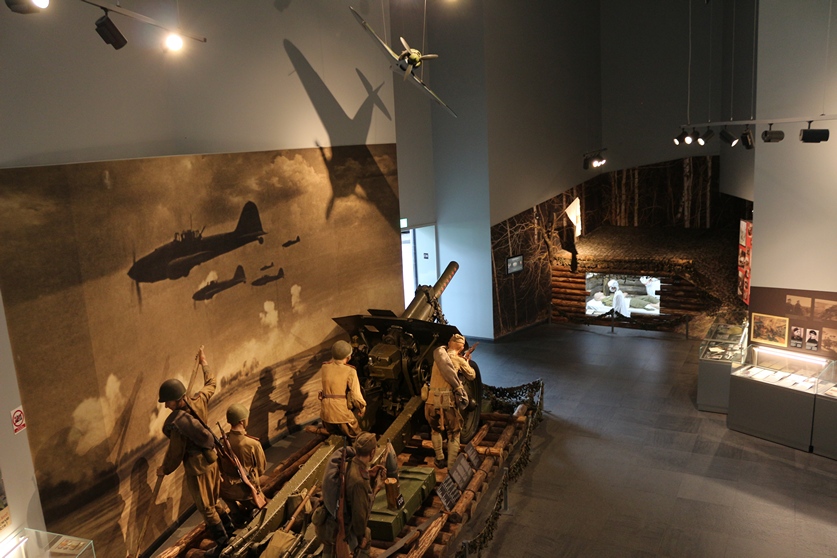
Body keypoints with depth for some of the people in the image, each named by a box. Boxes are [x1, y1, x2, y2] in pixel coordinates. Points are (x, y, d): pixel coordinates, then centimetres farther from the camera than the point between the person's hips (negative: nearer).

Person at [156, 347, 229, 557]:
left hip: (196, 467, -8)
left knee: (205, 507, 10)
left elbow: (175, 452, -18)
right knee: (214, 499, 27)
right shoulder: (198, 402, -12)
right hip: (211, 459, 8)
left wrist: (164, 469, 2)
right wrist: (204, 363, 24)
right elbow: (211, 384, 10)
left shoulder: (177, 423, -31)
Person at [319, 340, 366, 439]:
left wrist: (333, 360, 17)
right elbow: (356, 395, -14)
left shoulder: (324, 368, -1)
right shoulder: (350, 371, -12)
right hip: (342, 413, -5)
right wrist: (362, 408, 4)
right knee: (357, 438, 14)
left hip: (326, 412, 5)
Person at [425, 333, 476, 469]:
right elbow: (472, 376, 13)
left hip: (431, 401, 4)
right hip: (447, 402, -4)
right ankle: (452, 467, 6)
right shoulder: (459, 361, -1)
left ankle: (440, 460, 34)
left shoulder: (438, 355, 11)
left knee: (435, 430, 26)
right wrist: (467, 361, 29)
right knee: (454, 435, 10)